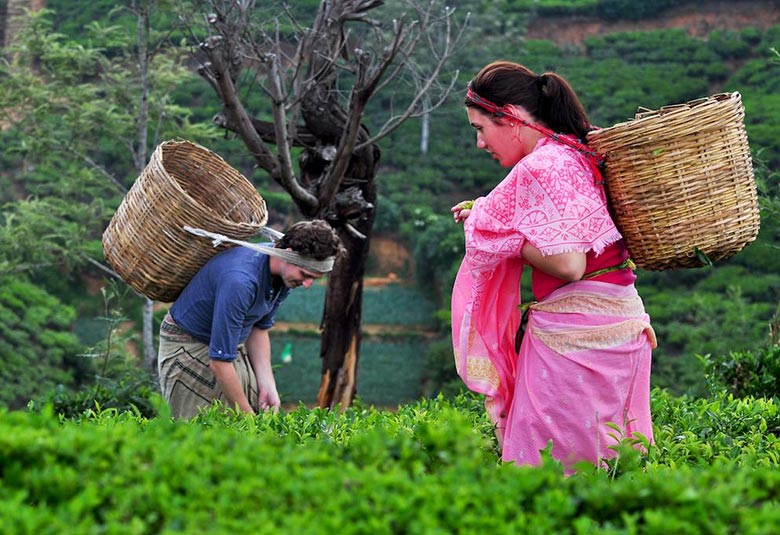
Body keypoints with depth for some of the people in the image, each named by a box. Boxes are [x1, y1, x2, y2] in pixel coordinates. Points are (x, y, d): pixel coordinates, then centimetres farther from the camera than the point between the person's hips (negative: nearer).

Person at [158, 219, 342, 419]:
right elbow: (219, 360, -32)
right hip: (188, 346, -8)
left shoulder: (286, 275, -9)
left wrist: (268, 387, -2)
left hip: (232, 345, 8)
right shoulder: (240, 280, -36)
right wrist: (247, 415, -24)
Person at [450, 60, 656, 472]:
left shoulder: (540, 167, -15)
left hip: (572, 334, -10)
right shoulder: (581, 153, 14)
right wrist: (489, 216, 17)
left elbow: (567, 264, -22)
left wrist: (503, 233, -7)